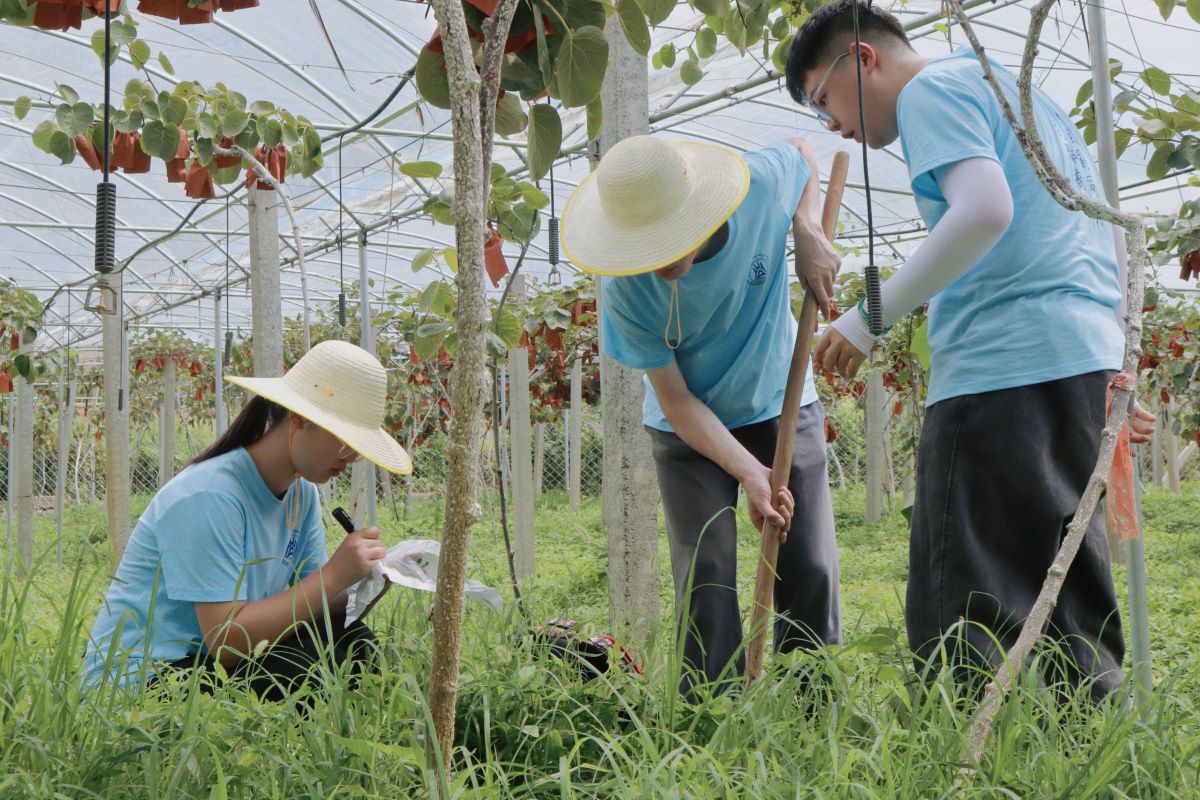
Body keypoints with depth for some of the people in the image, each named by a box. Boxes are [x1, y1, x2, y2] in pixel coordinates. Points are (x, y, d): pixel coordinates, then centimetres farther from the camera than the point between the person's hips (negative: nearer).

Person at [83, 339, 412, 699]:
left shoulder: (302, 492, 4)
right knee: (307, 662, -28)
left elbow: (309, 602, 4)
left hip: (211, 662, 8)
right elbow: (226, 640, -27)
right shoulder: (207, 497, -23)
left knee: (352, 640, -11)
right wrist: (334, 576, -28)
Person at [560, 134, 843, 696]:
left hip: (783, 404, 2)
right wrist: (750, 473, -28)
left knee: (810, 569, -1)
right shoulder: (625, 292, -28)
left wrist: (808, 231, -16)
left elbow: (803, 150, 3)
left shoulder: (764, 182, -25)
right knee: (706, 576, -9)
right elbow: (676, 401, -19)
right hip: (690, 426, -2)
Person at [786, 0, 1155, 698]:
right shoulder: (1012, 86, 27)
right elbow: (1108, 231, 25)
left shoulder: (934, 87, 0)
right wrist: (1117, 372, 25)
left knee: (967, 619, -10)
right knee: (1066, 588, 13)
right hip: (1087, 353, 10)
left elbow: (985, 210, -19)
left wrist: (870, 317, -14)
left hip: (1006, 363, -10)